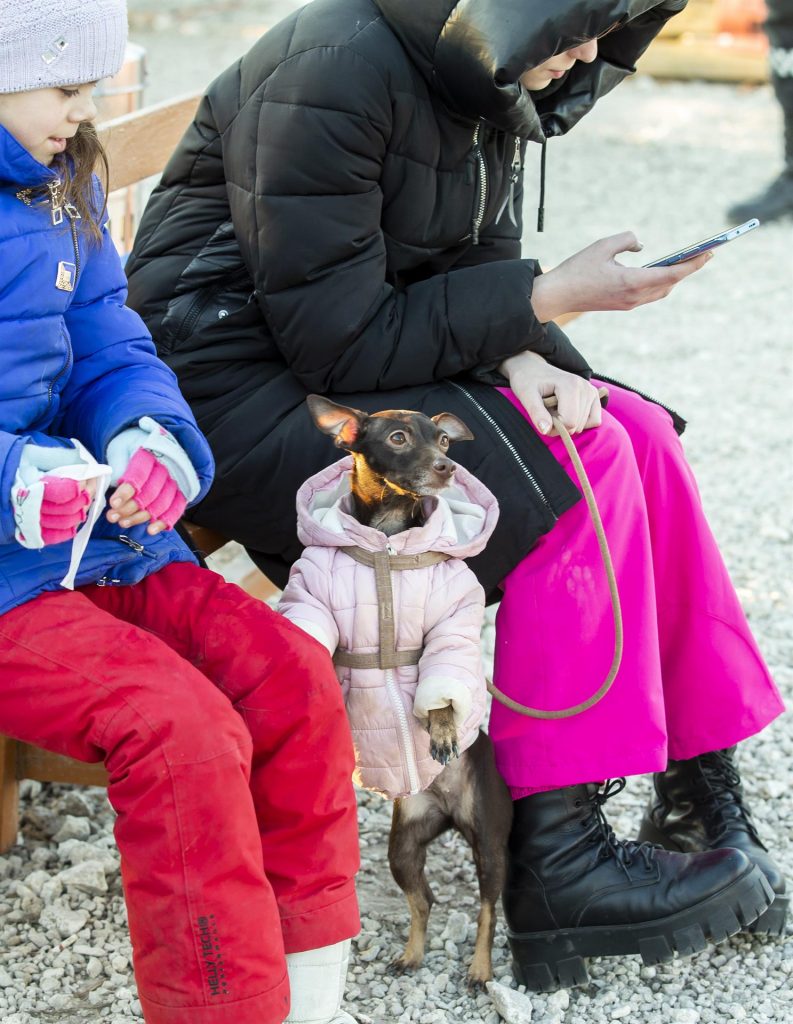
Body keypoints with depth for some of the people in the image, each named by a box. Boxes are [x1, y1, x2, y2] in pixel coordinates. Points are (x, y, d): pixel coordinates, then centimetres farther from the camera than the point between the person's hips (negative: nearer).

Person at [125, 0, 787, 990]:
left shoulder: (482, 80, 4)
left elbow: (471, 271, 11)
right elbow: (340, 342, -23)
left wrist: (524, 361, -11)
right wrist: (544, 299, -19)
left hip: (347, 366, 9)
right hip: (239, 400, -9)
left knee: (636, 435, -7)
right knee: (579, 471, -21)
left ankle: (705, 796, -1)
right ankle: (553, 853, -16)